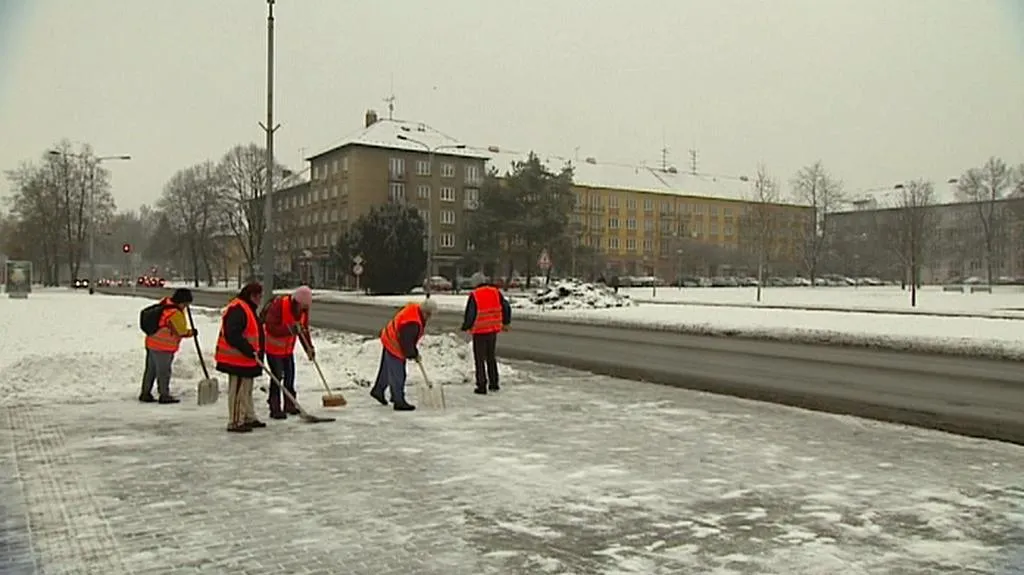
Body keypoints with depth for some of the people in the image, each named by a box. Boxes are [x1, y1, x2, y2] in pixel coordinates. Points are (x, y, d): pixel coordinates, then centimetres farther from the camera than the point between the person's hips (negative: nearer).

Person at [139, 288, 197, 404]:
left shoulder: (164, 302, 1)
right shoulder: (176, 314, -23)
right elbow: (181, 332, -14)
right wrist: (191, 332, 5)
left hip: (151, 343, 9)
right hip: (163, 347, -9)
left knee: (150, 369, 16)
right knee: (163, 372, 3)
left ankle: (145, 394, 24)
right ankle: (164, 396, 12)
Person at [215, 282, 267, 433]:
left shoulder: (248, 309, 16)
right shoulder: (237, 310, -19)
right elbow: (233, 336, -27)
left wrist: (254, 354, 22)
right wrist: (251, 352, -26)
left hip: (247, 359, 11)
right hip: (237, 359, -11)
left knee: (246, 390, 19)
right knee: (238, 390, -4)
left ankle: (249, 418, 30)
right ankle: (235, 422, 3)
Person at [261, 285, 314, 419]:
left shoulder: (303, 310, -7)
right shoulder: (277, 305, -28)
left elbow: (304, 330, 2)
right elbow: (271, 328, -32)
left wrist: (309, 348, -6)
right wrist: (290, 329, -41)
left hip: (288, 348, 7)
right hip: (273, 346, -7)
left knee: (290, 375, 12)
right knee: (277, 376, -10)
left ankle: (289, 405, 27)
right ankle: (275, 409, -2)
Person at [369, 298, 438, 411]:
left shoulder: (414, 309, -6)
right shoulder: (412, 323, -36)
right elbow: (406, 342, -27)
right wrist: (413, 354, -10)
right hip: (394, 347, -10)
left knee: (387, 369, 24)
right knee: (397, 375, -1)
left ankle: (378, 390, 40)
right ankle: (399, 402, 9)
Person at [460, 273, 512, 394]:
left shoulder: (474, 295, -13)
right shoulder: (496, 292, 2)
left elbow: (470, 314, -16)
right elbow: (506, 307, 8)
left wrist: (466, 327, -1)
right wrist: (505, 323, 21)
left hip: (479, 331, -5)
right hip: (493, 330, 5)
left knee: (480, 359, 4)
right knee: (491, 357, 19)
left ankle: (482, 386, 5)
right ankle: (494, 384, 24)